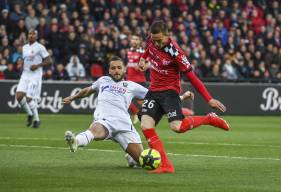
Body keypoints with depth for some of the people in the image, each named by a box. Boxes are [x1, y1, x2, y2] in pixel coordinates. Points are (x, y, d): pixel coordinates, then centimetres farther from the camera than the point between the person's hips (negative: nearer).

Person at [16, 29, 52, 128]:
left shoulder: (40, 47, -5)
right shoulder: (24, 47, 15)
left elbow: (49, 60, -6)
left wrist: (38, 65, -17)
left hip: (35, 76, -6)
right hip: (25, 75, 6)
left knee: (29, 99, -12)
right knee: (19, 96, -11)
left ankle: (36, 119, 7)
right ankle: (30, 114, 12)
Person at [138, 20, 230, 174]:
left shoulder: (175, 52, -22)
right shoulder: (151, 41, -4)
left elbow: (191, 76, -19)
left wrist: (209, 99, -20)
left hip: (169, 91, -6)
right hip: (153, 91, 6)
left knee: (177, 127, -27)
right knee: (145, 126, -15)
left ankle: (209, 119, 0)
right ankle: (166, 165, -15)